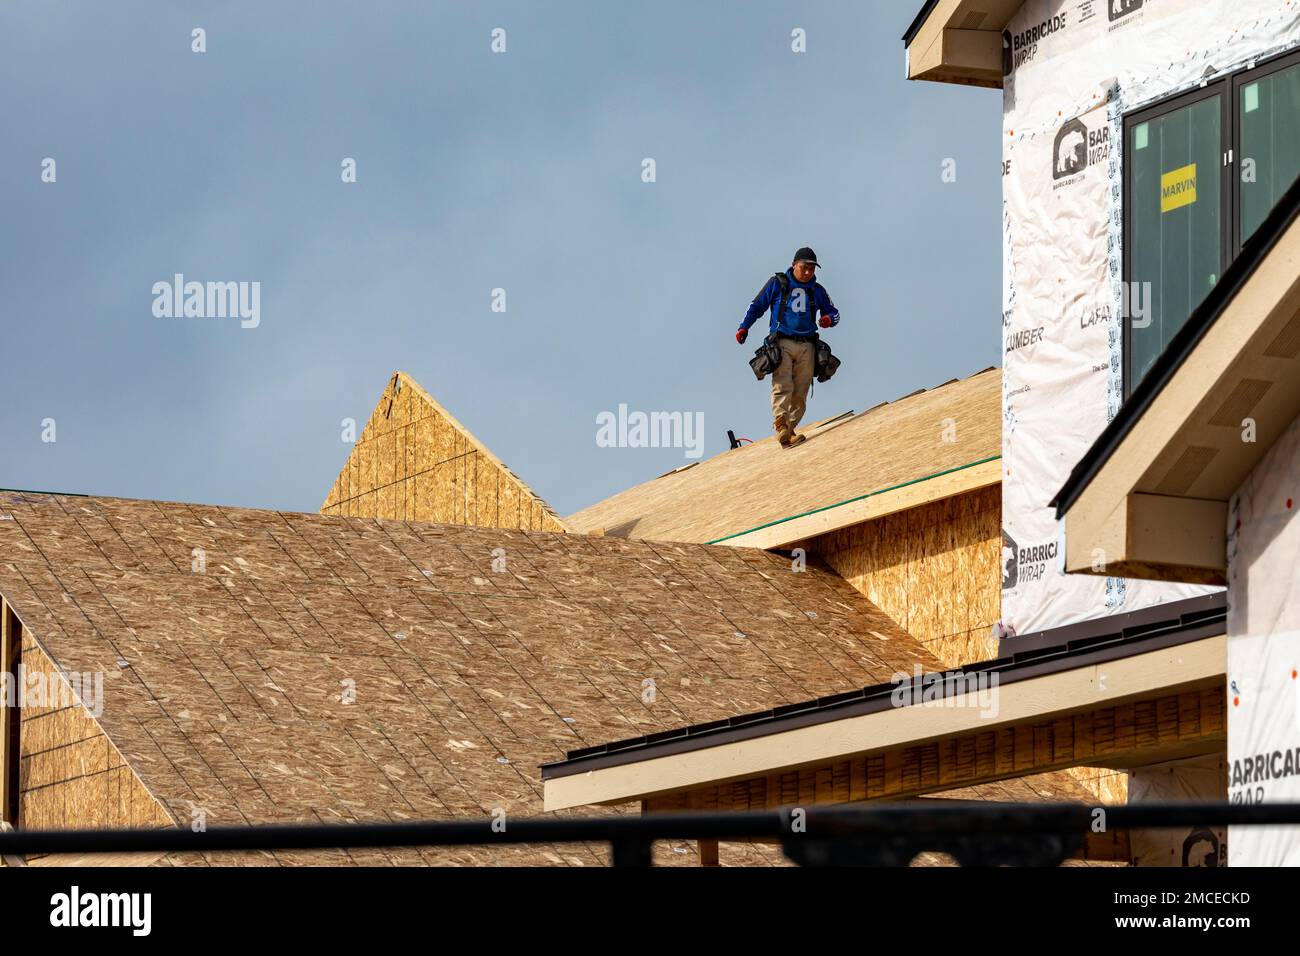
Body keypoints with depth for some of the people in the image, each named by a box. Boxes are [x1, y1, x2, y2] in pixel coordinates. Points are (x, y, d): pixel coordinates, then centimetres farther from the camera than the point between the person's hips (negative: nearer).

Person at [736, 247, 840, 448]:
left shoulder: (817, 290, 17)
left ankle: (789, 431, -5)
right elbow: (757, 306, 13)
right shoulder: (777, 283, 9)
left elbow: (833, 312, 25)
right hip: (782, 343, -4)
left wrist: (829, 319, 0)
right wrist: (744, 327, 0)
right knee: (782, 386, -21)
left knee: (800, 394, -5)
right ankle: (781, 427, -34)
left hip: (806, 346, 4)